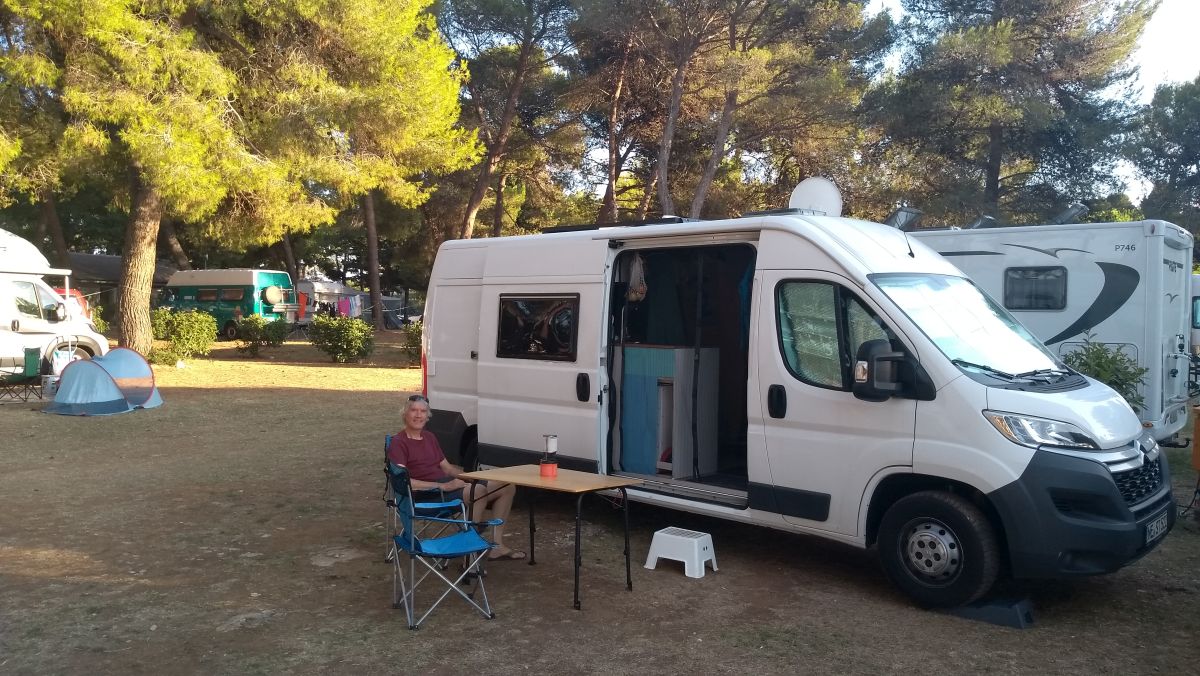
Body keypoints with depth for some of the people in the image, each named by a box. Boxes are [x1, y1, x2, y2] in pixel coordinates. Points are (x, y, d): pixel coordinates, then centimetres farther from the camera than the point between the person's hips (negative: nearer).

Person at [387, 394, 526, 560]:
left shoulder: (430, 437, 22)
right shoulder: (398, 443, -6)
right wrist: (443, 486, -23)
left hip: (447, 484, 9)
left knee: (507, 487, -1)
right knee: (478, 490, -34)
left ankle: (496, 546, -2)